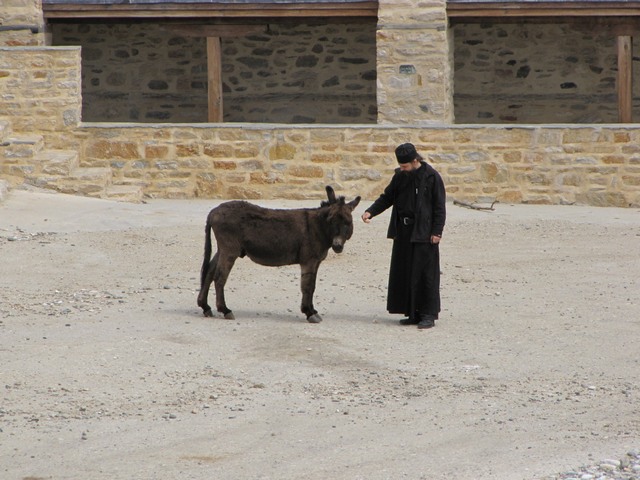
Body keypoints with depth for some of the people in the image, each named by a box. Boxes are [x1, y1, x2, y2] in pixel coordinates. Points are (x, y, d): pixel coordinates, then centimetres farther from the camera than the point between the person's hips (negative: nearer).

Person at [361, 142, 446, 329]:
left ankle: (428, 314, 1)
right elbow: (387, 197, 14)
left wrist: (437, 231, -12)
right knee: (404, 273, 7)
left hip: (423, 233, -6)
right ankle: (413, 313, 14)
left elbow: (440, 207, -8)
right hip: (404, 232, 6)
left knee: (425, 273, -4)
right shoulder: (400, 177, 8)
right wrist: (370, 212, -2)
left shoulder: (431, 177, -9)